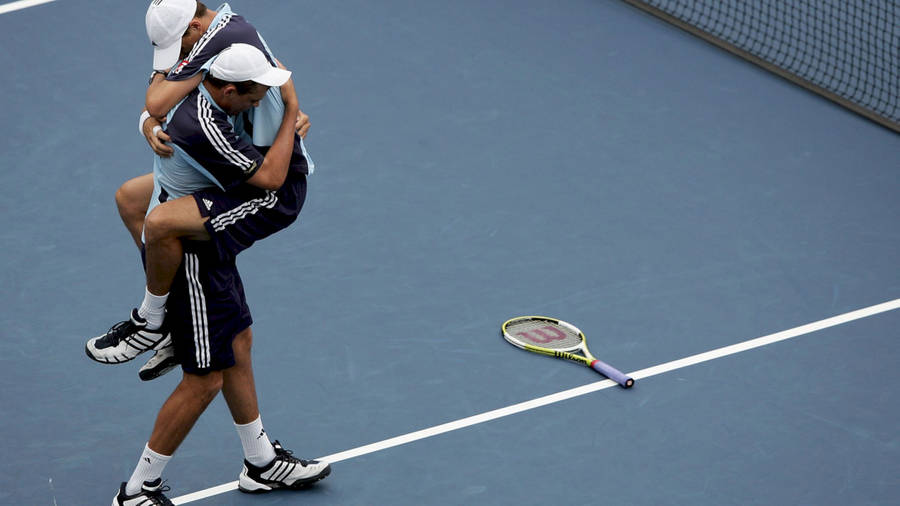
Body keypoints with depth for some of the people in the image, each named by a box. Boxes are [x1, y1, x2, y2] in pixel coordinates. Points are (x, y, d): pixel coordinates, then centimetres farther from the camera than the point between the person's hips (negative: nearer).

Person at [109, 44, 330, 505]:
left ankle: (261, 463, 37)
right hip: (190, 260, -11)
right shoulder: (203, 128, -32)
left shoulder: (193, 95, -3)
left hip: (206, 248, 11)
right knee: (205, 380, -3)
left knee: (238, 345, 21)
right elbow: (270, 178, -26)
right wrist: (291, 109, -15)